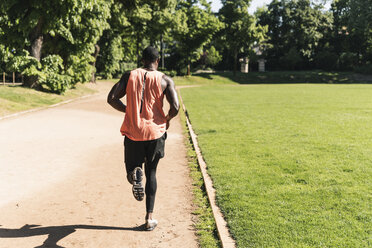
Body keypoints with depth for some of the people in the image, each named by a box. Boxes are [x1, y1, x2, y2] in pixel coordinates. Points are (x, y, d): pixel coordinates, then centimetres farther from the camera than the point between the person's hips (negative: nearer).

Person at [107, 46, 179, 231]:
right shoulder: (165, 80, -1)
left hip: (132, 132, 0)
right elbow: (175, 107, -13)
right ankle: (149, 217, 15)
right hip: (155, 132, 0)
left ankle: (134, 175, -21)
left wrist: (128, 111, 12)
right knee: (151, 173, 17)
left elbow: (111, 99, -4)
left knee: (132, 167, 19)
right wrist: (167, 119, 8)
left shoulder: (129, 76, 3)